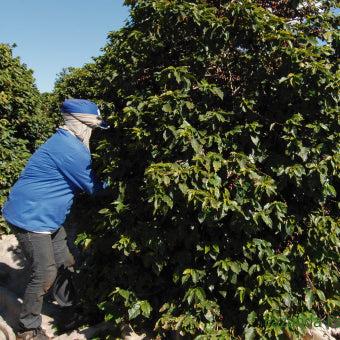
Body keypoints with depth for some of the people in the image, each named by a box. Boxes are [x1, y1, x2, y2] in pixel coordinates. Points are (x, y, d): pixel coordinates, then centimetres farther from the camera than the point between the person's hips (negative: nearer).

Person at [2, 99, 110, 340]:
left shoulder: (65, 143, 9)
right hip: (30, 218, -10)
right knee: (45, 274, -3)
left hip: (47, 218, 10)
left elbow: (86, 180, 19)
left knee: (66, 263, 17)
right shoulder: (70, 150, -23)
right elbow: (92, 187, -13)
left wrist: (103, 184, 12)